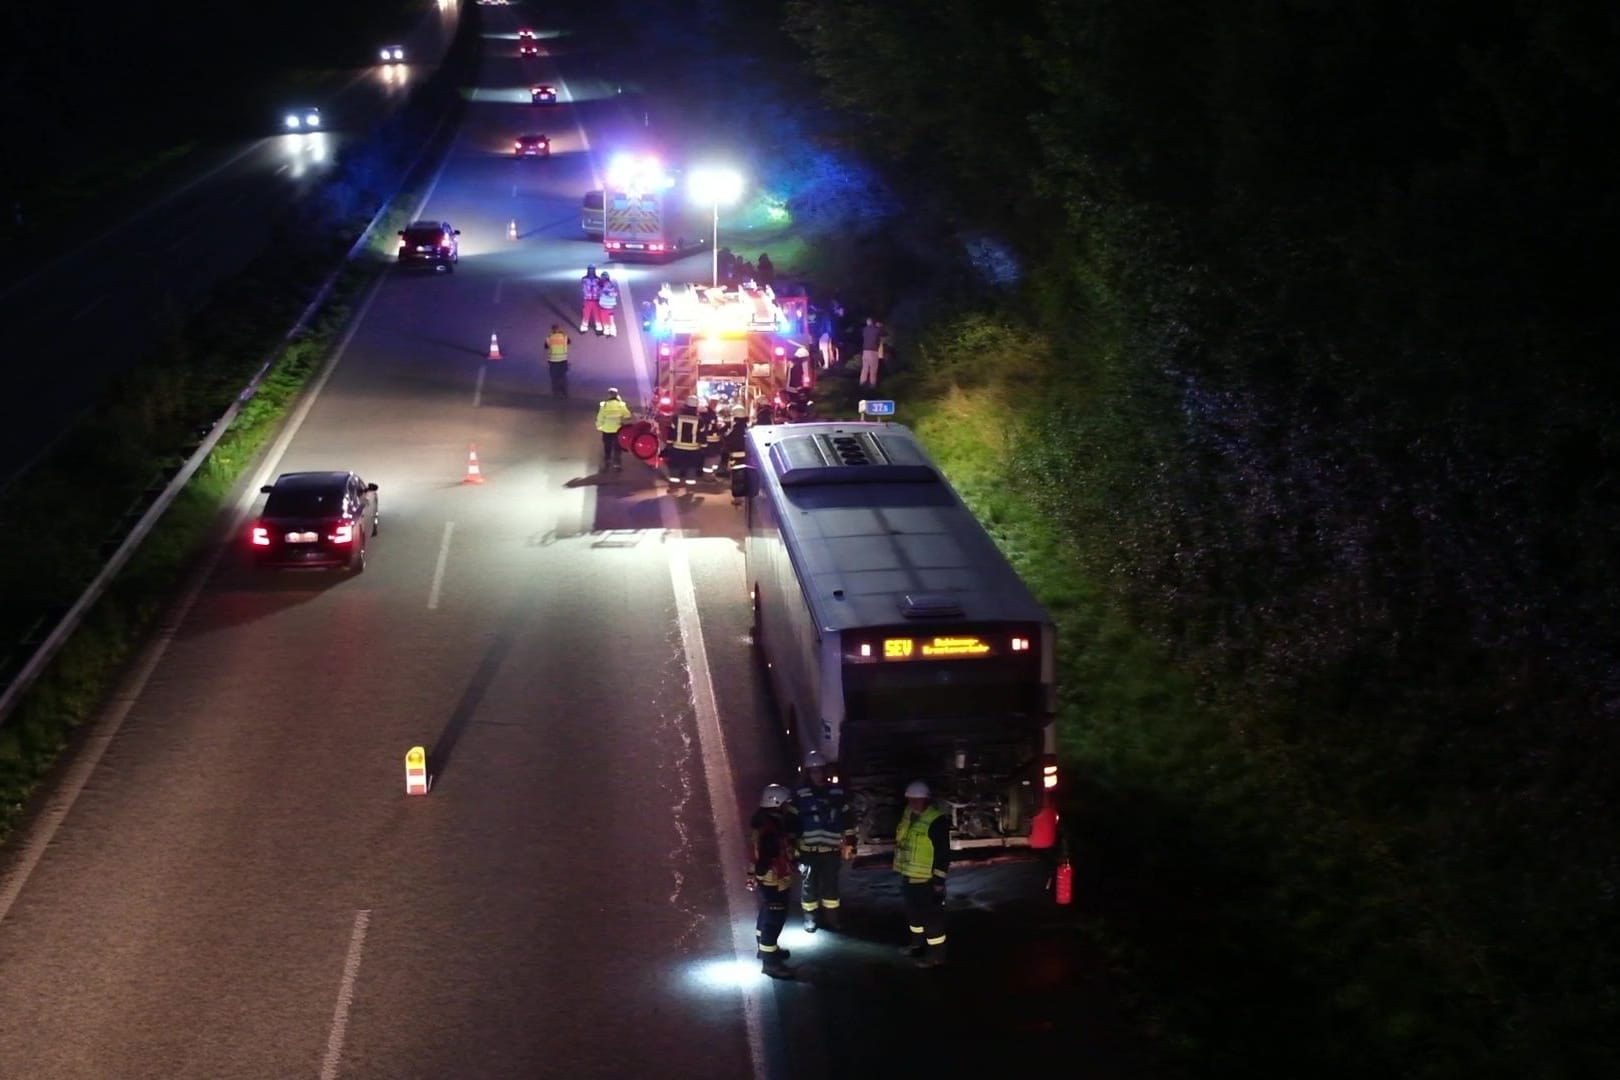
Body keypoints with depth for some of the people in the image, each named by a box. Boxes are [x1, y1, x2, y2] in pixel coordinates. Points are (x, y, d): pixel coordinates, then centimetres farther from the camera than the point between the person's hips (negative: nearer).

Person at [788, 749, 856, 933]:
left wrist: (850, 844, 8)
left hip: (831, 850, 2)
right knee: (809, 885, 5)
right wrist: (792, 847, -4)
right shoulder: (799, 794, -4)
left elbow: (847, 820, 11)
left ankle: (831, 918, 22)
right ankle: (809, 918, 19)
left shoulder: (837, 792, 5)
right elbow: (792, 822, -2)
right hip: (808, 850, -2)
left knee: (830, 885, 9)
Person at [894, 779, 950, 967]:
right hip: (908, 876, 9)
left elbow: (943, 854, -19)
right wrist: (900, 868, 23)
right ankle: (918, 943, 40)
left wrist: (939, 880, -19)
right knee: (914, 912, 23)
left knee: (931, 916, -2)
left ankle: (936, 953, 6)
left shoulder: (936, 821, -20)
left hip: (927, 879, -9)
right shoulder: (907, 815, 7)